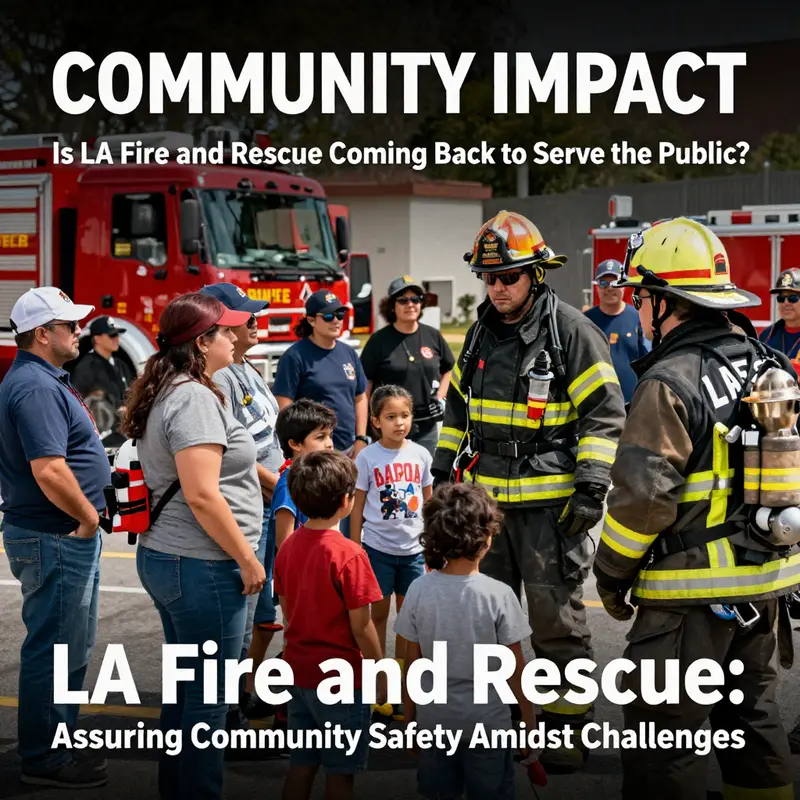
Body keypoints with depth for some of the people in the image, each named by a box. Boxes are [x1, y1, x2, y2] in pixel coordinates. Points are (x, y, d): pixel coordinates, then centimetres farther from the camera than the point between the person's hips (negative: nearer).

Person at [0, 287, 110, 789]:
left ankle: (60, 742, 31)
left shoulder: (44, 380, 13)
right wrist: (88, 517, -16)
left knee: (74, 647, 20)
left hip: (68, 537, 11)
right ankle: (44, 761, 9)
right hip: (56, 539, -11)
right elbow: (49, 470, -29)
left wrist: (86, 517, 16)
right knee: (55, 650, -1)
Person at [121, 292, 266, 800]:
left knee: (186, 688, 21)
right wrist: (247, 559, -17)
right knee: (209, 699, 0)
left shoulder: (164, 394, 12)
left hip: (162, 556, 10)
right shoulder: (194, 399, -19)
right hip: (201, 567, -10)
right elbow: (202, 495, -24)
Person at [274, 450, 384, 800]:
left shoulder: (288, 547, 0)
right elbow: (361, 627, -18)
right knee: (340, 771, 7)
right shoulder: (348, 554, -21)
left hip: (299, 670, 6)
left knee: (301, 762, 16)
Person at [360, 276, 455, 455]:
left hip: (427, 426, 4)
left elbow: (448, 369, 21)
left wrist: (440, 398, 7)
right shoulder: (379, 340, -5)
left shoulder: (433, 336, 5)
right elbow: (365, 385, -4)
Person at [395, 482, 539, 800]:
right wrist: (530, 725, 1)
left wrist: (409, 718, 10)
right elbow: (515, 671, -10)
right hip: (486, 721, -2)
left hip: (433, 719, 3)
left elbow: (412, 665, -2)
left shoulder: (419, 590, -10)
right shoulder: (498, 594, -17)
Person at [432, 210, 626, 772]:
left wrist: (592, 488, -16)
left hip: (550, 503, -6)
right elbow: (459, 407, 22)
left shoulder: (571, 331, -9)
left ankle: (567, 729, 9)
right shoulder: (482, 333, 12)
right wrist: (445, 471, 17)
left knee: (557, 619, -1)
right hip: (487, 495, 7)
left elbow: (606, 413, -10)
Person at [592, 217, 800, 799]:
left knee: (662, 732, 0)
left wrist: (612, 574, -7)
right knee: (752, 710, 21)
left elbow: (644, 493, -20)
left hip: (694, 591, -8)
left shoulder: (671, 382, -18)